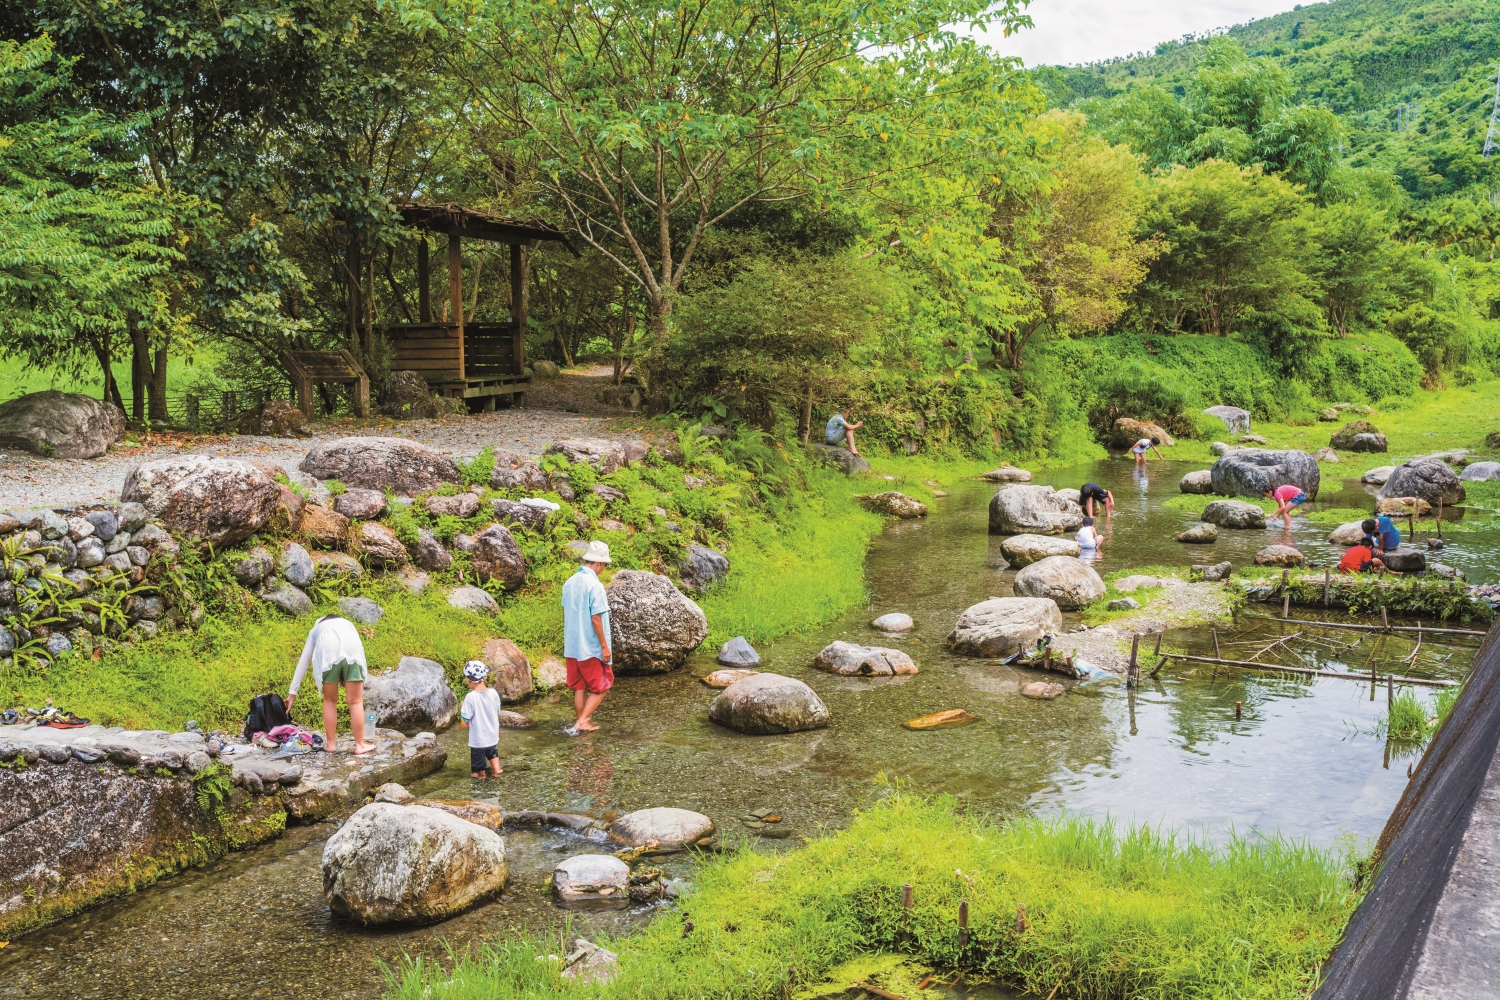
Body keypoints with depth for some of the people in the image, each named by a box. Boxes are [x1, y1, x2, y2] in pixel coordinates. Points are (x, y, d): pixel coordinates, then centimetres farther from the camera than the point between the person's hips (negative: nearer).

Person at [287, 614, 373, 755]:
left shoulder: (316, 630, 38)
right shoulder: (347, 624, 42)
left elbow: (303, 663, 38)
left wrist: (292, 693, 40)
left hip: (328, 654, 0)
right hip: (352, 653, 0)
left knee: (330, 700, 18)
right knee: (355, 701, 10)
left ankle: (330, 744, 22)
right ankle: (360, 745, 14)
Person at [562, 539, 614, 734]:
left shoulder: (570, 583, 4)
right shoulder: (595, 585, -19)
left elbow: (565, 614, 12)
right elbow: (596, 619, -19)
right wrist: (605, 646, -12)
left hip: (571, 646, 7)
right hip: (592, 647, -7)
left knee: (579, 687, 15)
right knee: (600, 686, 7)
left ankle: (581, 722, 21)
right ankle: (583, 721, -2)